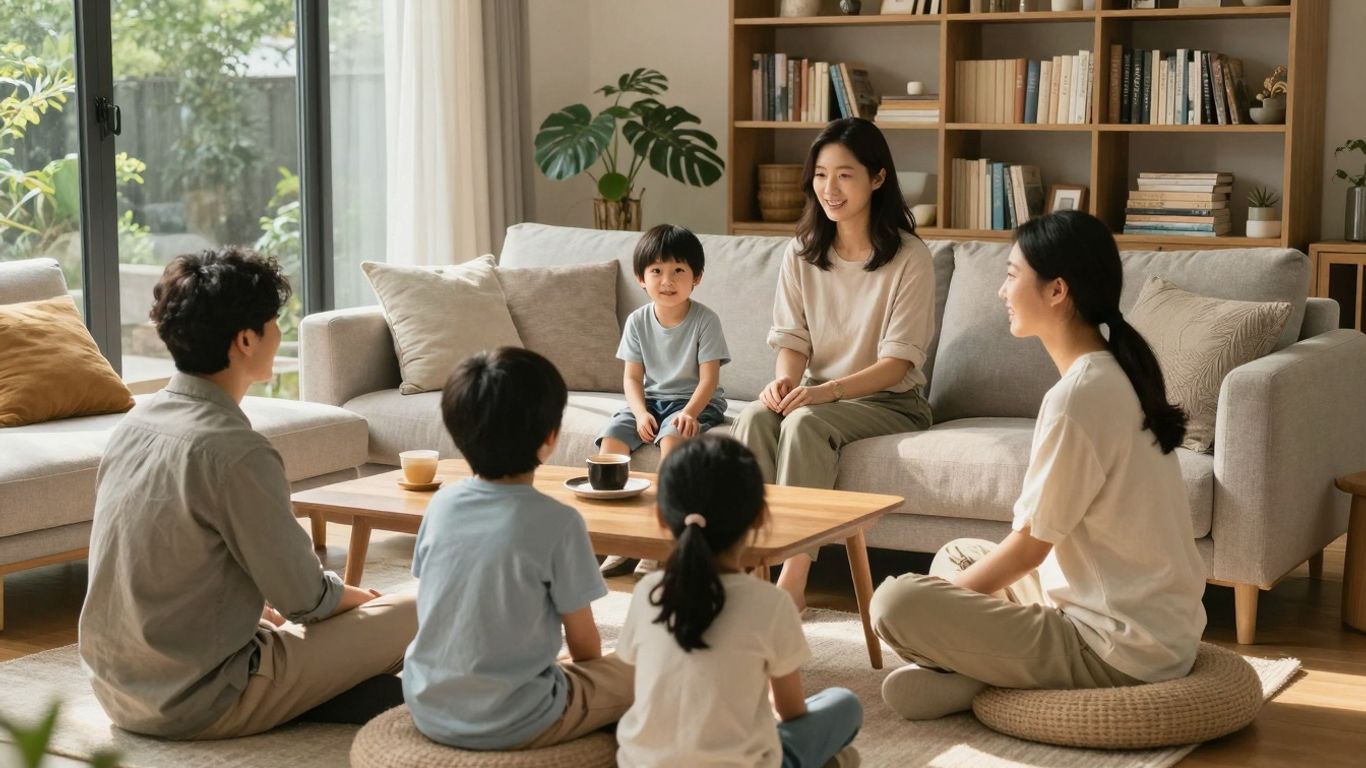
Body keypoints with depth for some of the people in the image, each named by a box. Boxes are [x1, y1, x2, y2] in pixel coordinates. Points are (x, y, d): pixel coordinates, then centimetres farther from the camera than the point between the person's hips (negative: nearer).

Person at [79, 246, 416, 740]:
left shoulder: (133, 425, 4)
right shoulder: (235, 452, -21)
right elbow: (303, 595, -13)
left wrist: (266, 604, 14)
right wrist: (359, 598, 7)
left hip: (118, 690, 8)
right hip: (197, 703, -8)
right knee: (410, 616, -2)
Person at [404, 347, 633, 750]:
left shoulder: (441, 504, -3)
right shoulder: (558, 522, -18)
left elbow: (446, 610, 9)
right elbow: (585, 646, -7)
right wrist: (589, 672, 16)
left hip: (427, 708, 6)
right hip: (509, 724, -6)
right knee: (635, 675, 15)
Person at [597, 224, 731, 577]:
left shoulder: (705, 320, -10)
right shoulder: (638, 321, 1)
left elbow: (709, 378, -14)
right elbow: (632, 377, 2)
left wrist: (690, 413, -30)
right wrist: (640, 413, -16)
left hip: (695, 401, -4)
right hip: (651, 400, 4)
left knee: (672, 437, -34)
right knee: (611, 436, -20)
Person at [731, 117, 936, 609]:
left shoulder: (910, 259, -10)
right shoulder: (802, 252, 5)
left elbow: (897, 362, -15)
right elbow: (792, 338, 5)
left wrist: (827, 390, -30)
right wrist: (786, 378, -19)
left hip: (890, 402, -4)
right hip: (818, 396, 4)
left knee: (804, 422, -34)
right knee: (755, 417, -28)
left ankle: (793, 581, -35)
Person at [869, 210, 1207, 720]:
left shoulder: (1076, 396, -21)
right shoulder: (1113, 373, 8)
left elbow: (1031, 544, -14)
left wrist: (949, 594, 2)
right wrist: (958, 581, 12)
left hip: (1121, 650, -10)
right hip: (1155, 624, 10)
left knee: (896, 603, -17)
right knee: (957, 555, 25)